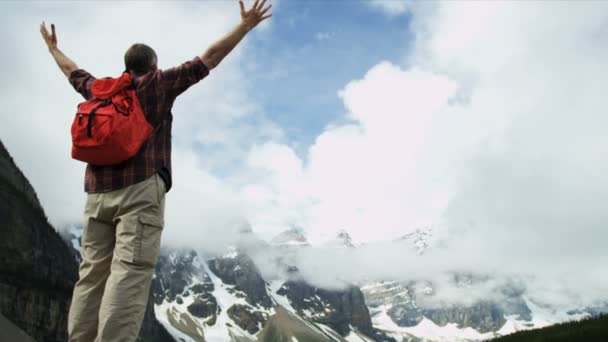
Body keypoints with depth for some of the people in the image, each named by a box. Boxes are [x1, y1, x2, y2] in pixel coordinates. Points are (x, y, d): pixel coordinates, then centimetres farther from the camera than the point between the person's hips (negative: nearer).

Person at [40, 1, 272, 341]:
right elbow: (209, 58, 5)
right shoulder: (159, 83, 8)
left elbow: (73, 72, 40)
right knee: (130, 271, -15)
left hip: (99, 193, 6)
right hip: (141, 188, -5)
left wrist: (53, 47, 60)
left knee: (93, 274, 2)